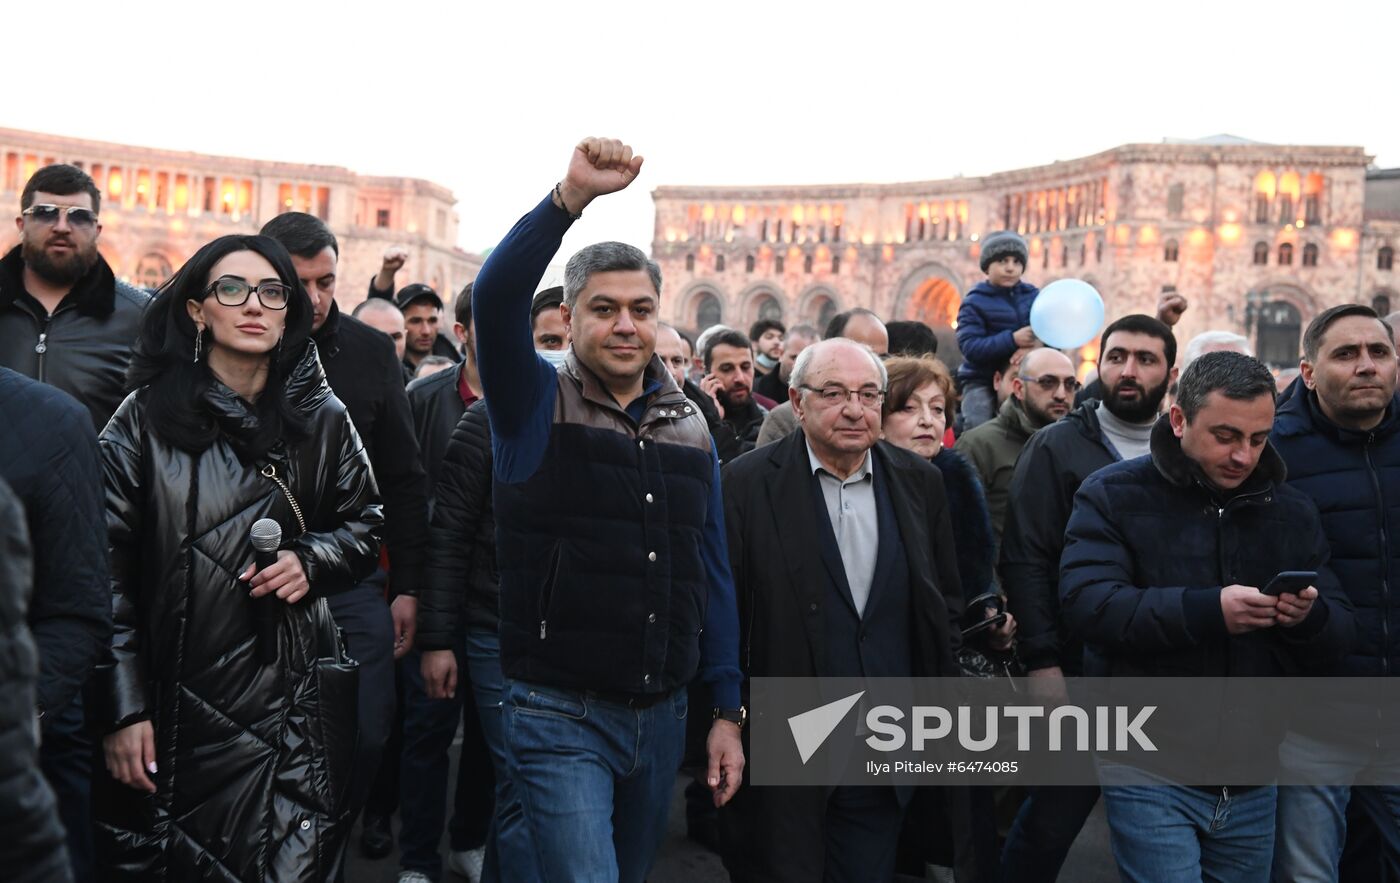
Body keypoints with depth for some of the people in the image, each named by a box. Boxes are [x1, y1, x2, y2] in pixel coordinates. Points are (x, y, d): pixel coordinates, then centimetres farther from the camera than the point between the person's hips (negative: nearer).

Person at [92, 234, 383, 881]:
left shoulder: (322, 419, 6)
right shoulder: (144, 419, -1)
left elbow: (363, 525, 17)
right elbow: (107, 568, -3)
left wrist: (311, 561, -5)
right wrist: (121, 707, -8)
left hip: (289, 706, 1)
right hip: (170, 705, -1)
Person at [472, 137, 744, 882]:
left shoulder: (689, 427, 7)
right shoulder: (536, 405, -4)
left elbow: (711, 573, 10)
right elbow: (495, 297, -24)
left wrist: (727, 712, 7)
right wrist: (572, 197, -36)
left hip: (662, 715, 5)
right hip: (560, 715, -5)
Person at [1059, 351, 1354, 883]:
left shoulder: (1292, 512, 9)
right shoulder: (1114, 495, -5)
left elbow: (1339, 636, 6)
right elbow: (1087, 603, -19)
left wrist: (1309, 618, -18)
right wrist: (1208, 610, -30)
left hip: (1253, 780, 5)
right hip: (1150, 774, -5)